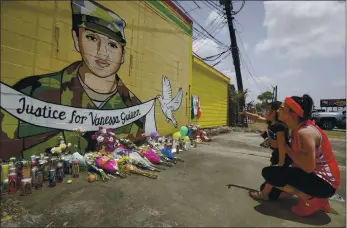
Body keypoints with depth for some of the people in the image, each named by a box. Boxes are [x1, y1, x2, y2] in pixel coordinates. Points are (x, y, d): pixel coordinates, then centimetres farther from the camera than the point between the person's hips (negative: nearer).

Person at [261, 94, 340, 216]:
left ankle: (312, 200, -4)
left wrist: (285, 147, -19)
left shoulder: (305, 132, -26)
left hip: (324, 182, -9)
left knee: (269, 173, -22)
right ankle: (318, 199, 19)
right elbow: (297, 153, 8)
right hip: (316, 176, 9)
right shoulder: (298, 128, 3)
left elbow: (309, 167, -28)